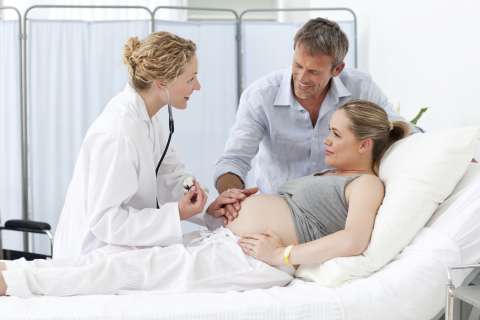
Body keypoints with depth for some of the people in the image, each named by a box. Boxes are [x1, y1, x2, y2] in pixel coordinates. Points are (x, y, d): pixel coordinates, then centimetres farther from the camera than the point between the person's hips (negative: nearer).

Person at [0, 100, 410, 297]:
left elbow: (355, 240, -23)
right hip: (223, 240, 9)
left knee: (134, 268, -13)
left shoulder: (366, 183, -3)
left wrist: (282, 255, -22)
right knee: (126, 257, -1)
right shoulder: (329, 175, 26)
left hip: (250, 260, -9)